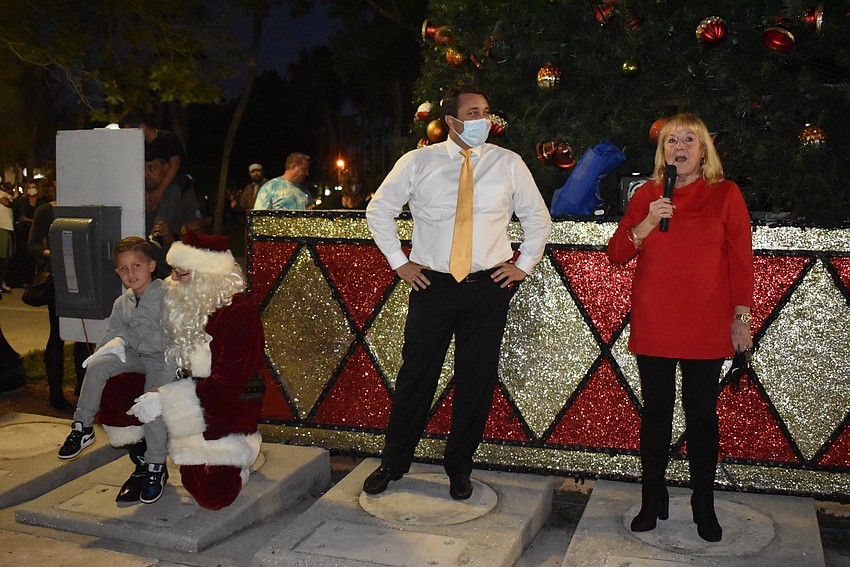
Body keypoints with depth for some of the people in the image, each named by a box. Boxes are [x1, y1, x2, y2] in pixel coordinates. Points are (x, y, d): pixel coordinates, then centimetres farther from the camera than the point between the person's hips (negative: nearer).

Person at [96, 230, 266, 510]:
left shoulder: (240, 313, -21)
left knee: (213, 496, -19)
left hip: (227, 410, -7)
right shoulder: (185, 303, 3)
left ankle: (238, 457, 15)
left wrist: (165, 400, -27)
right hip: (183, 395, 7)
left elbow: (226, 386, -25)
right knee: (112, 390, -12)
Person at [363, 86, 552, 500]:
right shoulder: (417, 162, 2)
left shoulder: (509, 164, 5)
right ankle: (393, 462, 22)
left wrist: (523, 265, 5)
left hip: (489, 285, 1)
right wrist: (399, 262, 5)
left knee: (478, 380, 7)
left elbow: (537, 218, 14)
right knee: (416, 376, 4)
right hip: (432, 283, -1)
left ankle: (459, 467, 24)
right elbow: (378, 210, 11)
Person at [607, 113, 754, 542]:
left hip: (706, 326, -2)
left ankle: (704, 507, 19)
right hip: (653, 325, 2)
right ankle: (653, 502, 21)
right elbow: (616, 254, 4)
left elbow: (741, 260, 2)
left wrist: (741, 317, -1)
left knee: (702, 414, 5)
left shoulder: (726, 194, 2)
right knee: (655, 413, 8)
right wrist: (647, 224, -12)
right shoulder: (646, 195, 8)